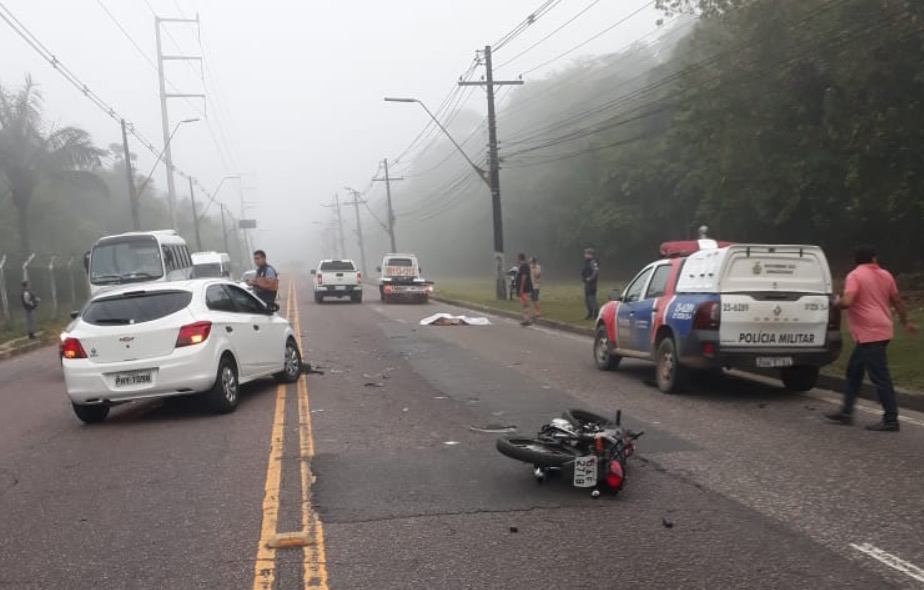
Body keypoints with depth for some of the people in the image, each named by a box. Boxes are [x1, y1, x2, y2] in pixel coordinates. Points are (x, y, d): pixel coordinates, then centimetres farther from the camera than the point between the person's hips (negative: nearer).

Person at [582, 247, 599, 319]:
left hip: (591, 283, -10)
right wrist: (584, 277, 11)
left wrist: (590, 278, -23)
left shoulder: (593, 262, -16)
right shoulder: (587, 262, 15)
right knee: (587, 299, 14)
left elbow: (596, 271, -28)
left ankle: (595, 314, -5)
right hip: (587, 283, 10)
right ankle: (590, 313, 23)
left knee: (592, 298, -9)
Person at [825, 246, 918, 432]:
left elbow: (847, 302, -23)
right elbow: (897, 301, 20)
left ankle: (891, 420, -2)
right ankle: (846, 413, 20)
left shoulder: (855, 276, -11)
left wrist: (837, 302, 0)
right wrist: (905, 322, 33)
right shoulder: (885, 275, 11)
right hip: (882, 330, 9)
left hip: (869, 333, -9)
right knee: (853, 371, 16)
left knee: (880, 377, -5)